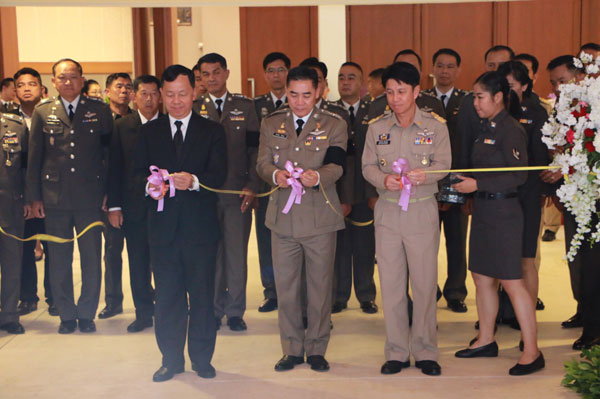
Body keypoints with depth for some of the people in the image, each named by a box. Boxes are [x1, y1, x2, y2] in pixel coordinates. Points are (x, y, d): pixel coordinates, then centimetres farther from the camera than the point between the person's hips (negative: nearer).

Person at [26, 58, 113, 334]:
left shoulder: (100, 111, 4)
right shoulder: (43, 113, 6)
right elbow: (34, 157, 7)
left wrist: (110, 192, 1)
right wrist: (34, 197, 3)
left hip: (90, 197, -1)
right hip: (55, 198, 1)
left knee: (92, 259, 4)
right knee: (59, 261, 7)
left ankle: (86, 313, 19)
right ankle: (67, 314, 21)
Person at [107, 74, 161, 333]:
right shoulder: (122, 127, 5)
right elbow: (115, 169, 3)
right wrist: (114, 206, -2)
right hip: (134, 207, 1)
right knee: (138, 263, 7)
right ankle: (144, 312, 19)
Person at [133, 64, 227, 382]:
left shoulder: (212, 131, 6)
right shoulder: (149, 131, 12)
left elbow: (219, 174, -6)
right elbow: (138, 171, 5)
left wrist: (194, 180, -26)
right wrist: (149, 185, -18)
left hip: (200, 227, -1)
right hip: (163, 225, 2)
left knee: (202, 295, 5)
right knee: (167, 296, 7)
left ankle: (202, 358, 18)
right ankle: (171, 359, 20)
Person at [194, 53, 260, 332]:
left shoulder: (245, 106, 7)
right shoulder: (194, 109, 6)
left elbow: (254, 148, 3)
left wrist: (251, 186, -6)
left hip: (238, 192, 0)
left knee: (237, 253, 3)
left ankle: (235, 311, 14)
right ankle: (213, 310, 18)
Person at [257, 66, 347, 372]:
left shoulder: (334, 124, 3)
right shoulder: (271, 123, 10)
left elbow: (336, 165, -10)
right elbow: (262, 162, 2)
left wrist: (317, 177, -32)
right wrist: (275, 174, -21)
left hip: (320, 216, -2)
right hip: (283, 216, 2)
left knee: (320, 285, 5)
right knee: (285, 286, 7)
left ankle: (316, 349, 20)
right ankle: (292, 349, 21)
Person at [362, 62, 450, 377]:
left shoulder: (435, 126, 1)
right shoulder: (376, 128, 7)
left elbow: (444, 164, -5)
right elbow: (367, 166, 5)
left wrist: (425, 174, -26)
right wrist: (384, 179, -16)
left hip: (422, 211, -2)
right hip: (387, 210, 2)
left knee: (425, 282, -1)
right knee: (390, 283, 4)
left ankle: (425, 351, 13)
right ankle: (396, 352, 15)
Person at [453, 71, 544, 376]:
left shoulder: (510, 130, -13)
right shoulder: (486, 128, 13)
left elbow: (518, 175, -19)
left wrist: (477, 185, -19)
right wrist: (466, 184, 4)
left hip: (503, 211, -9)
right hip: (483, 210, 9)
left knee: (511, 281, -6)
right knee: (482, 278, 14)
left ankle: (532, 352, 1)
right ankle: (485, 341, 26)